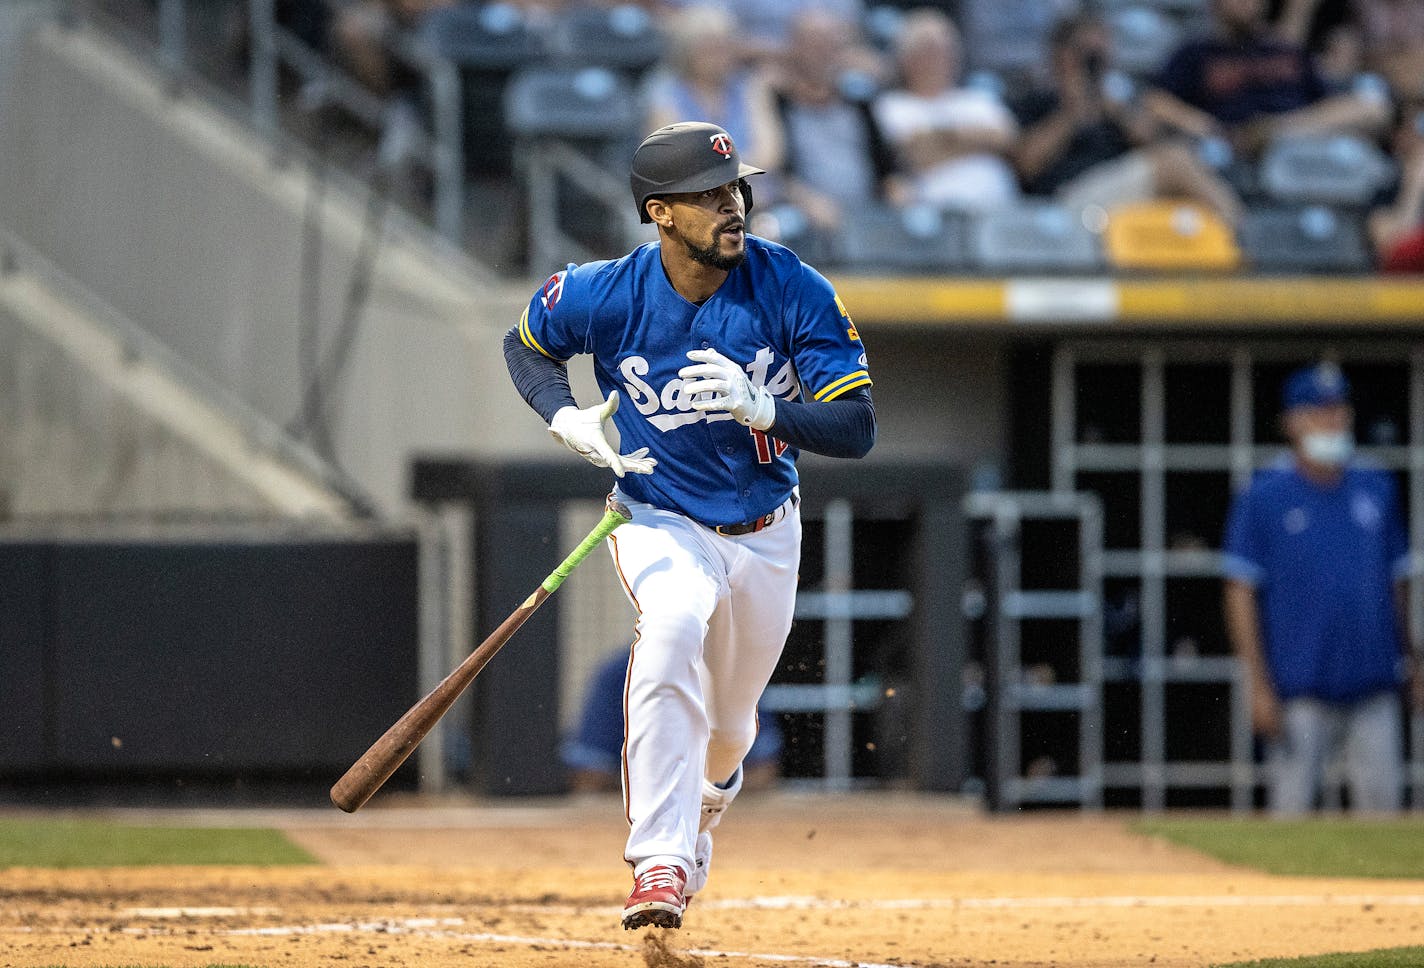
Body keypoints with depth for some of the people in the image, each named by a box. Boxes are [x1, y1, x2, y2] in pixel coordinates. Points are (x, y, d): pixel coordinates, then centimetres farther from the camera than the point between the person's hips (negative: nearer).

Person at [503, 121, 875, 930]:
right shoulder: (608, 295, -18)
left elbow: (856, 428, -20)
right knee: (673, 625, -35)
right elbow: (526, 344, 4)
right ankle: (660, 863, -36)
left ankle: (695, 821, 55)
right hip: (660, 520, -2)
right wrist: (566, 417, -15)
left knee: (729, 725, 16)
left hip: (764, 529, 2)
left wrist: (760, 409, -36)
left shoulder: (794, 292, -20)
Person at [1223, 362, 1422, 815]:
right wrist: (1259, 685, -10)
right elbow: (1241, 592, -4)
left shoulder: (1376, 490, 12)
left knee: (1383, 808, 1)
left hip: (1374, 690, 4)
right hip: (1301, 690, -4)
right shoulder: (1263, 498, -1)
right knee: (1291, 809, -4)